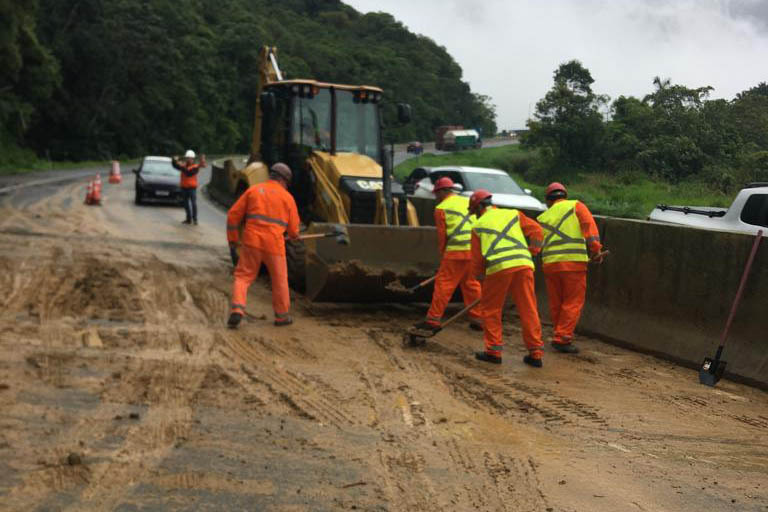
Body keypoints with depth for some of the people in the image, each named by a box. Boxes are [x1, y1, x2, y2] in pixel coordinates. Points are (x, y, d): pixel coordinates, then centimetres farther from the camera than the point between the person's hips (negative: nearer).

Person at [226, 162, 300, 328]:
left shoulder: (253, 190, 10)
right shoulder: (287, 197, 7)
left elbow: (233, 215, 6)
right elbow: (293, 229, 8)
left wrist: (232, 242, 13)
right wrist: (294, 235, 33)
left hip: (252, 242, 1)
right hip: (274, 245, -1)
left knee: (243, 276, 9)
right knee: (280, 280, 15)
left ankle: (237, 310, -11)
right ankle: (282, 316, 26)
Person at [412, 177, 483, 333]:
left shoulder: (441, 209, 0)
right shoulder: (469, 202, 17)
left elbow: (441, 235, -1)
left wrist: (443, 253, 12)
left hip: (456, 252, -6)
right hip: (475, 251, 6)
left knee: (443, 284, -2)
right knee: (472, 284, 15)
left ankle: (433, 320, -2)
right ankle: (477, 320, 16)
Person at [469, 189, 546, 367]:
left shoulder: (478, 226, 17)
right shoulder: (513, 214, 22)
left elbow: (477, 259, 16)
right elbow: (536, 230, 12)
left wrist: (480, 278, 25)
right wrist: (532, 252, 17)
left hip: (498, 267, -2)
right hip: (524, 265, 2)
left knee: (491, 309, 12)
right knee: (528, 310, 6)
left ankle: (493, 351, 12)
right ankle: (535, 353, 8)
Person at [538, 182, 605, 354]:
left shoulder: (543, 217, 19)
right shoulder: (576, 206, 9)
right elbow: (588, 224, -7)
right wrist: (596, 248, -11)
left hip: (549, 264, 4)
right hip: (573, 262, -4)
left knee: (556, 304, 14)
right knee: (573, 303, 1)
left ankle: (559, 335, 22)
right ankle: (562, 339, -5)